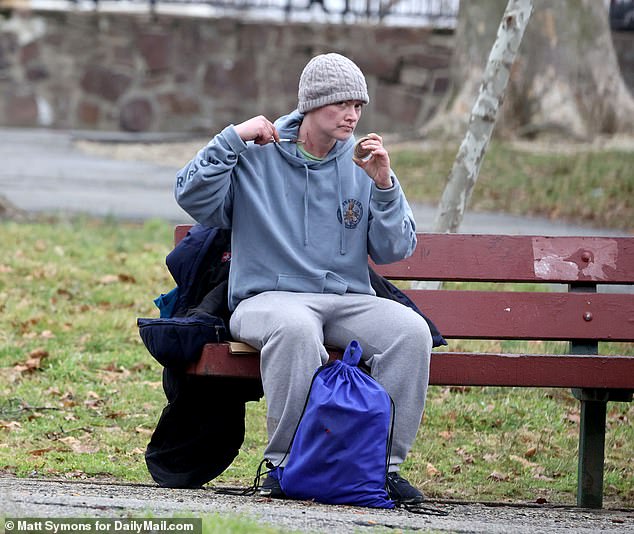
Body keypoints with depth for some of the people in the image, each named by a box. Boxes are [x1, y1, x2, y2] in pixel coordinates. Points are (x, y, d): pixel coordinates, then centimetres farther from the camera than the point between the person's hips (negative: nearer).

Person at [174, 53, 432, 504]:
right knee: (296, 327, -39)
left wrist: (383, 186, -9)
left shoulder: (361, 165, 11)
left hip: (348, 301, 3)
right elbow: (193, 197, -8)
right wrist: (234, 138, -11)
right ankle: (286, 464, -28)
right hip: (269, 297, -3)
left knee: (411, 330, -26)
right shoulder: (256, 158, 5)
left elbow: (394, 251, 4)